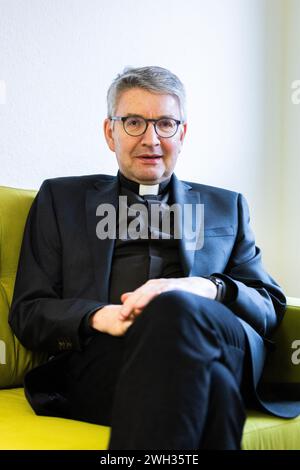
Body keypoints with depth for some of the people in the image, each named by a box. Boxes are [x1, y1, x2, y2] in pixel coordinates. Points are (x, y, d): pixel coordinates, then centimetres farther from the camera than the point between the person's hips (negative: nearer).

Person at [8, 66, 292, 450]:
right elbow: (26, 313, 14)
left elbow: (271, 306, 16)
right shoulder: (61, 199, 23)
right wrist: (98, 317, -10)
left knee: (176, 309, -37)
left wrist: (209, 289, -9)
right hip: (101, 358, -2)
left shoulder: (226, 206, 27)